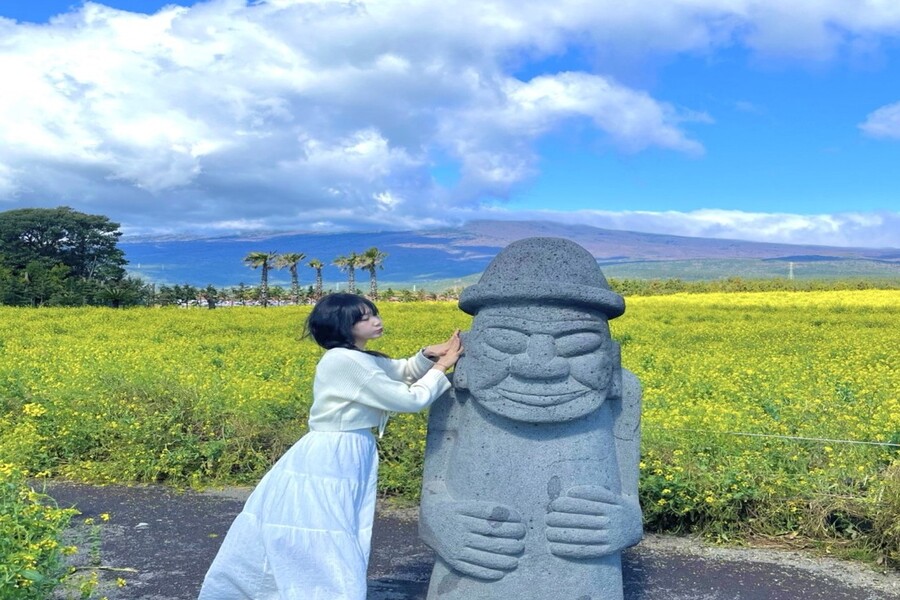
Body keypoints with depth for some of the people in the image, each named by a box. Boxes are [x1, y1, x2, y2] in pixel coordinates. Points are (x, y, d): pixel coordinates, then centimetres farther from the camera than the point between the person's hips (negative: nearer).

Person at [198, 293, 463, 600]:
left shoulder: (362, 359, 9)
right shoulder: (346, 361, -19)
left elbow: (406, 372, 20)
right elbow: (409, 400, -16)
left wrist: (429, 354, 0)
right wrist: (441, 368, -3)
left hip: (341, 460, 10)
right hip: (330, 464, -10)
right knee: (328, 564, -2)